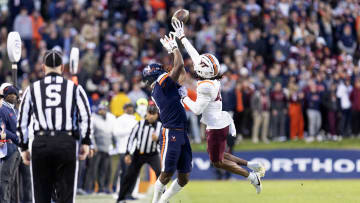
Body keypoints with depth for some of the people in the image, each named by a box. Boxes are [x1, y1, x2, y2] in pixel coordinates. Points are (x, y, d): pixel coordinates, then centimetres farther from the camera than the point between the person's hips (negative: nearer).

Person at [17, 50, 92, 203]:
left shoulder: (32, 89, 9)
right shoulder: (75, 88, 8)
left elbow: (22, 121, 7)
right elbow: (85, 117, -2)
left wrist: (24, 148, 13)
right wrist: (85, 143, 2)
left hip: (41, 144, 1)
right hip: (67, 143, -1)